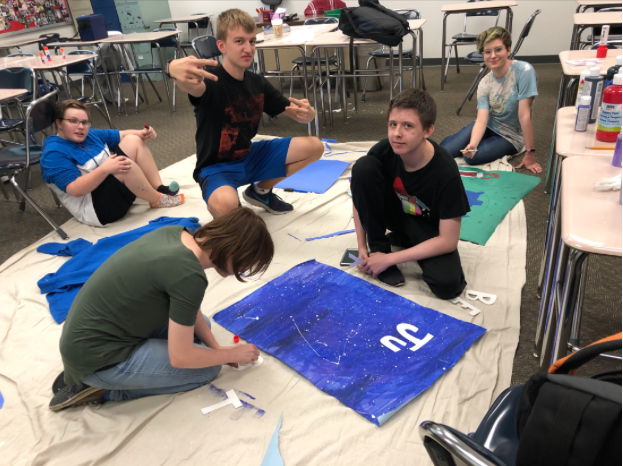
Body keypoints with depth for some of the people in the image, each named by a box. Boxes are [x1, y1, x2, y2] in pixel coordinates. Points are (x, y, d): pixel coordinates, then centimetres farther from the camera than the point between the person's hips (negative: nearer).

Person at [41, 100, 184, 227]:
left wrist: (142, 134, -6)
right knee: (126, 165, -33)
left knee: (133, 141, 1)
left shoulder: (89, 135, 13)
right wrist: (105, 168, -35)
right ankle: (158, 200, -11)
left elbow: (122, 135, 16)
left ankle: (161, 189, -7)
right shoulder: (54, 153, -15)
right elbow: (75, 190, -25)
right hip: (96, 209, -10)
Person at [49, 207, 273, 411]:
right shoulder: (189, 276, -29)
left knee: (196, 324, 18)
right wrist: (232, 355, -3)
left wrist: (216, 346, 6)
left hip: (85, 333, 8)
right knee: (208, 368, -1)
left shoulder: (175, 233, -5)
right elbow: (180, 358, -19)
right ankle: (105, 388, 1)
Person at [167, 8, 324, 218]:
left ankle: (260, 191, 17)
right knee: (225, 204, -42)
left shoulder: (258, 83, -2)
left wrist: (307, 112, -22)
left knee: (314, 146, 0)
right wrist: (175, 69, -74)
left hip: (249, 157, 7)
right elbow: (194, 87, -49)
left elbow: (302, 116, 4)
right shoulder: (212, 81, -22)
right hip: (216, 167, -7)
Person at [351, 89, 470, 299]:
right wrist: (362, 247, -12)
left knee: (447, 284, -28)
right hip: (394, 212, 2)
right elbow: (360, 194, -7)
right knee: (363, 167, -26)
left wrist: (389, 259, -25)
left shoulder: (446, 171, -31)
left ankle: (402, 240, 4)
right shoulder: (383, 151, -24)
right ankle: (379, 247, -10)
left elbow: (448, 241, -26)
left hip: (427, 227, -2)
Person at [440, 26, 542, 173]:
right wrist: (472, 144, -38)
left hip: (511, 135, -3)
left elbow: (524, 115, -24)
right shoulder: (484, 84, -9)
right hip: (488, 126, 3)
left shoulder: (523, 71, -23)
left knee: (472, 157, -27)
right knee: (444, 151, -17)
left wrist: (530, 153, -21)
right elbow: (481, 120, -18)